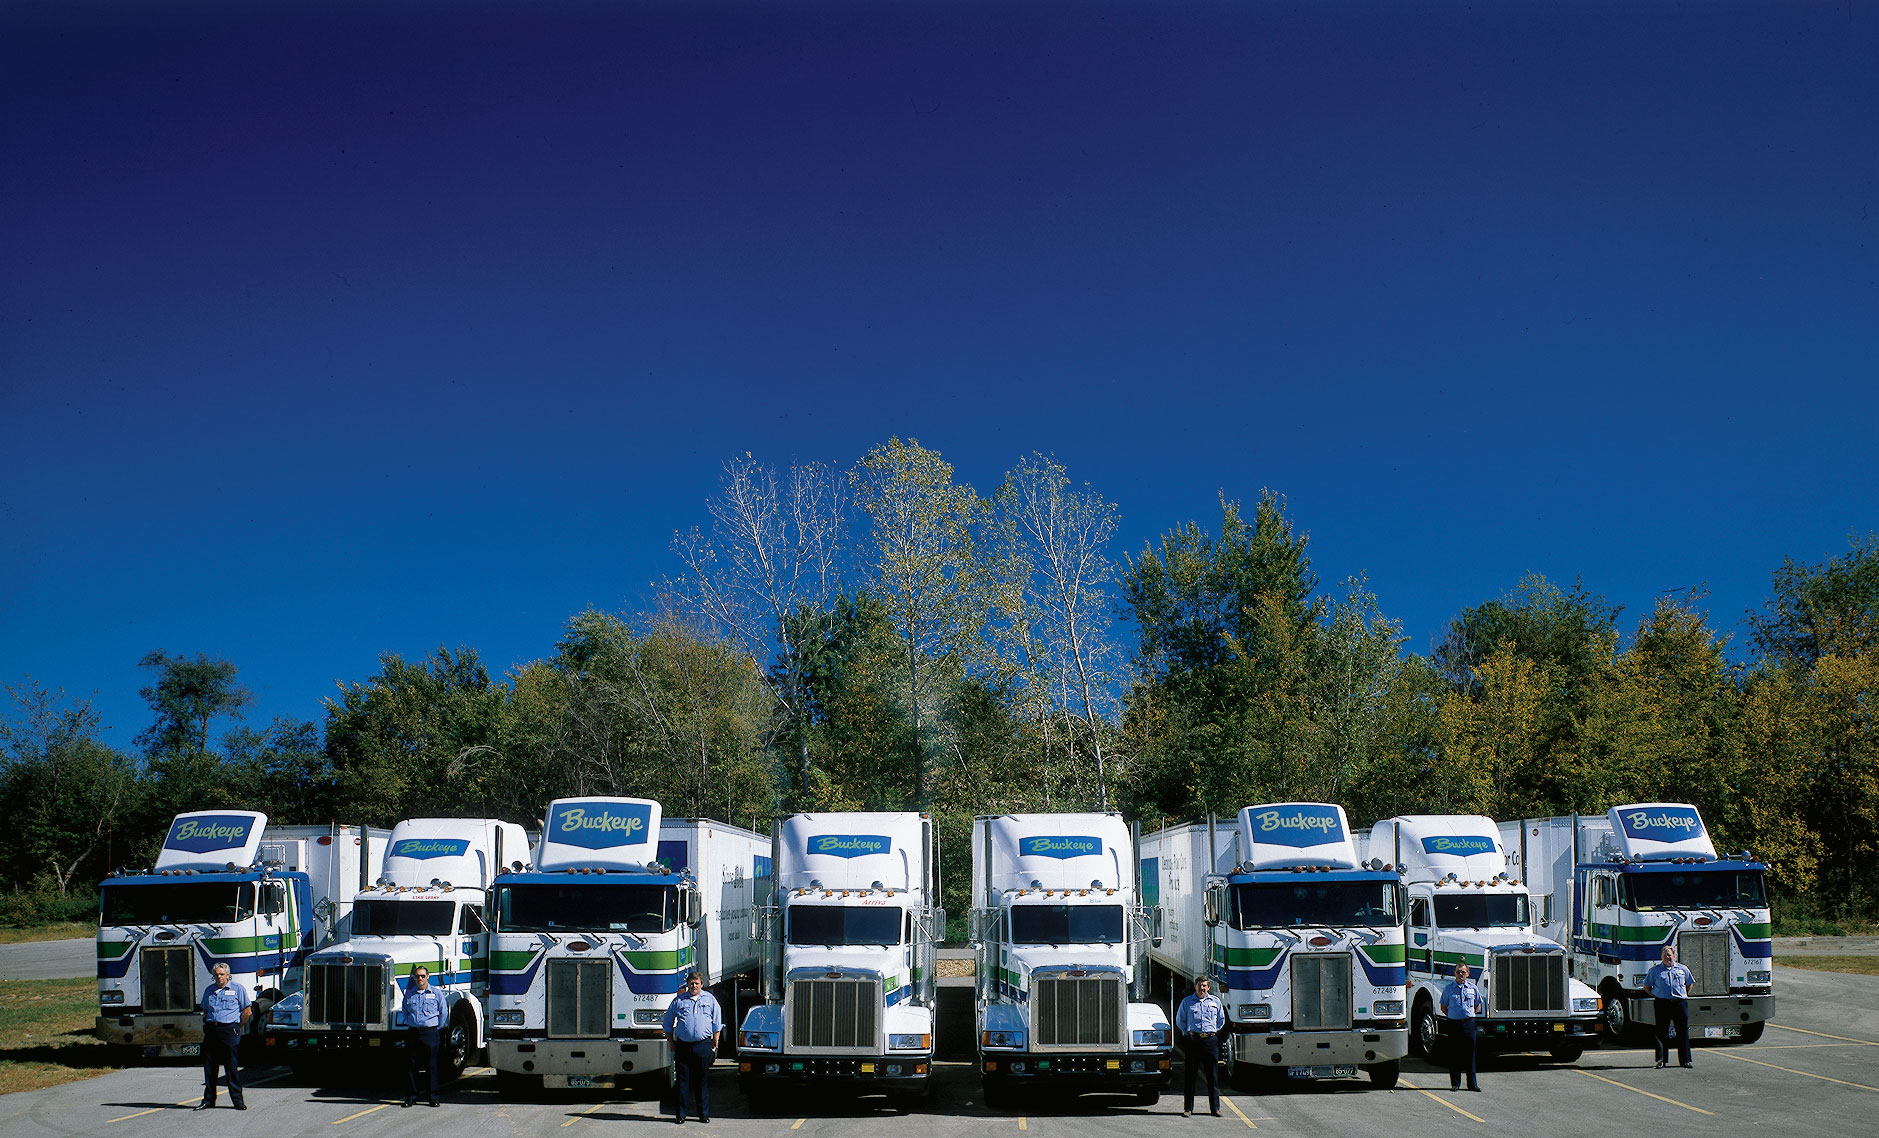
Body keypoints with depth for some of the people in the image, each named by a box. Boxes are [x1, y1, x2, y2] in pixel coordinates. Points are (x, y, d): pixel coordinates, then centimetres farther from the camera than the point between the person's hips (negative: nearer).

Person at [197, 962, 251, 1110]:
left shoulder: (237, 989, 2)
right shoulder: (209, 990, 16)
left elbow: (247, 1011, 3)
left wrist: (237, 1027, 0)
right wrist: (206, 1026, 12)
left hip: (229, 1029, -5)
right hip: (211, 1030, 5)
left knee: (232, 1067, -5)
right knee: (209, 1067, 6)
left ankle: (238, 1100, -1)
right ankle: (208, 1099, 15)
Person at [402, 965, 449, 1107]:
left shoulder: (436, 994, 2)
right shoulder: (409, 994, 10)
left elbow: (442, 1014, 6)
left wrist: (436, 1030, 3)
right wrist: (410, 1025, 10)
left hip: (431, 1032, -3)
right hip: (413, 1032, 3)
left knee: (432, 1065, -2)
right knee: (410, 1065, 3)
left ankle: (433, 1096, 4)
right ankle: (411, 1095, 11)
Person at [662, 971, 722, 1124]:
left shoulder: (709, 999, 10)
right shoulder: (679, 1000, 8)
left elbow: (717, 1024, 12)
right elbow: (668, 1024, 14)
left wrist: (714, 1045, 6)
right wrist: (672, 1046, 8)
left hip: (703, 1045, 0)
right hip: (683, 1045, 0)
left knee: (702, 1081, 4)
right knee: (683, 1081, 0)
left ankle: (704, 1113, 10)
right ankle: (681, 1114, 5)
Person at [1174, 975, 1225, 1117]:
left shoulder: (1215, 1001, 12)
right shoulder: (1187, 1002, 9)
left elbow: (1221, 1020, 22)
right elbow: (1179, 1021, 15)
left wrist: (1213, 1031, 9)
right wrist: (1188, 1032, 4)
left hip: (1210, 1040, 1)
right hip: (1192, 1040, -1)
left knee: (1213, 1076, 2)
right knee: (1189, 1075, -1)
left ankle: (1215, 1107, 8)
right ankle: (1188, 1108, 4)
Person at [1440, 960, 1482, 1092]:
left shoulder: (1472, 988, 7)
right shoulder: (1448, 989, 3)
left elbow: (1477, 1005, 18)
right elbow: (1443, 1007, 11)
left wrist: (1472, 1016, 7)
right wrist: (1452, 1016, 2)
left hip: (1469, 1023, 1)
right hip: (1454, 1023, -1)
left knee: (1470, 1054, 2)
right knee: (1454, 1054, 1)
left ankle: (1472, 1083, 8)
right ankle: (1455, 1083, 8)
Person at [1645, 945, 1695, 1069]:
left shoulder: (1682, 969, 13)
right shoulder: (1655, 970, 8)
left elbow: (1689, 983, 24)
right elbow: (1647, 985, 15)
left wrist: (1685, 995, 12)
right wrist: (1655, 996, 4)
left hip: (1680, 1003, 1)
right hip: (1662, 1003, -1)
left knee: (1683, 1032, 2)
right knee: (1661, 1032, -1)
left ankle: (1685, 1060, 9)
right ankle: (1661, 1060, 4)